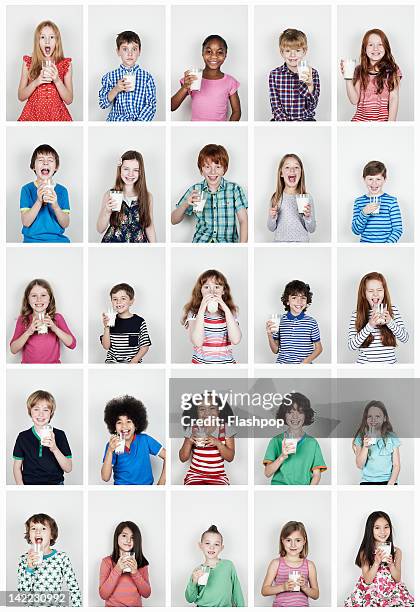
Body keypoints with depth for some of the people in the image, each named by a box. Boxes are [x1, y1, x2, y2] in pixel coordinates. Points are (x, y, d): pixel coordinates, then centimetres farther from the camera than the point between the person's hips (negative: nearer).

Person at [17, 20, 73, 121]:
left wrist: (57, 80, -14)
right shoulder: (28, 63, 3)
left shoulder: (66, 64, 3)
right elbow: (21, 97, 2)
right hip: (33, 114, 0)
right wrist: (36, 82, -13)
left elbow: (69, 100, 0)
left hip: (57, 114, 0)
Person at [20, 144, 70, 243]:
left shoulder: (62, 190, 6)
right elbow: (26, 222, -6)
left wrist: (55, 206, -17)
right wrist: (39, 201, -18)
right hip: (32, 239, -2)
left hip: (58, 239, 2)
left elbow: (65, 224, 1)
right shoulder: (27, 189, 3)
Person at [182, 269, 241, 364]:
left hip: (226, 362, 0)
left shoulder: (229, 312, 5)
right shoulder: (194, 313, 0)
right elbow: (197, 342, -15)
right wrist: (202, 308, -16)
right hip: (201, 362, 0)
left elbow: (235, 340, -10)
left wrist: (226, 309, -12)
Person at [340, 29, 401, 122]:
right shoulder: (359, 71, 8)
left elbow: (394, 99, -3)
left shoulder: (392, 70, 0)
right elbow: (354, 100, 2)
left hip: (382, 120, -2)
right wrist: (348, 79, -9)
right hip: (360, 119, 2)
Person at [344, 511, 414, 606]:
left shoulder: (396, 551, 3)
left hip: (392, 591, 2)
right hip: (370, 592, -2)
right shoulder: (365, 552, -3)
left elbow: (397, 579, 2)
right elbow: (367, 580, -7)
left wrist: (391, 564, -16)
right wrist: (377, 562, -19)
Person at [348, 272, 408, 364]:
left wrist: (390, 322, -19)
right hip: (365, 363, -1)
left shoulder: (392, 309, -2)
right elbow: (352, 345, -13)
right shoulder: (357, 314, -7)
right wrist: (370, 326, -24)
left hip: (389, 362, 1)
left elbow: (405, 338, -3)